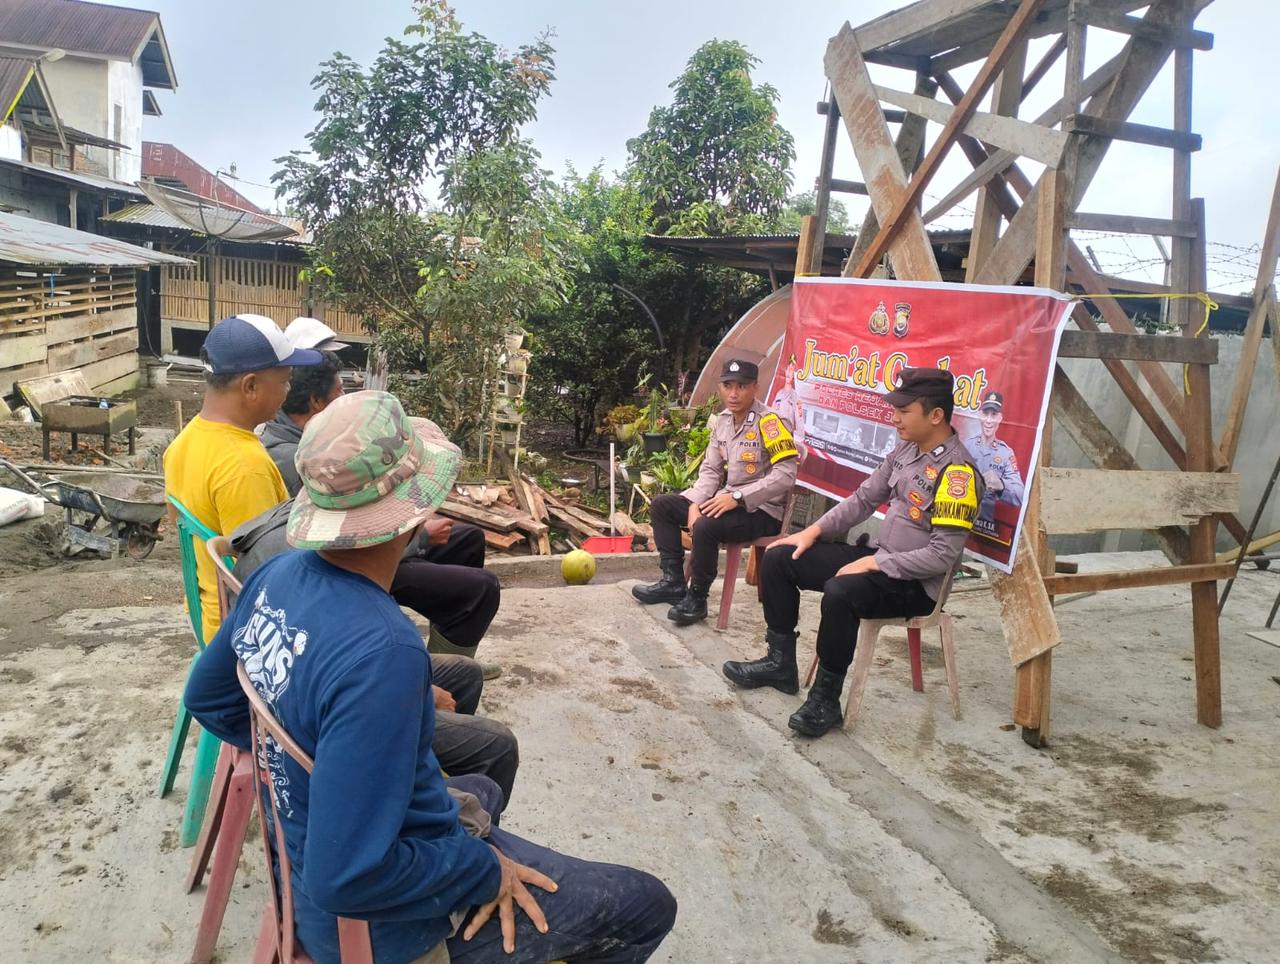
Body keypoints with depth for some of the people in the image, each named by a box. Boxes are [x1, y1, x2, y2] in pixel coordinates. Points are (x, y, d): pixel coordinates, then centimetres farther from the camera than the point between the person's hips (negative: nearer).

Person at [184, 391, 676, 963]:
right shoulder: (379, 651, -37)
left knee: (479, 790, 35)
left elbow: (208, 697, 7)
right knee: (646, 909, 2)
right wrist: (485, 871, -19)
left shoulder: (280, 575, -10)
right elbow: (347, 877, -35)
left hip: (308, 837, 8)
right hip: (378, 915, -8)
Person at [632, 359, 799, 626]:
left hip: (762, 510, -9)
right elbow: (711, 470, 8)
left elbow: (786, 474, -26)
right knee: (661, 506, 5)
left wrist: (737, 497, -27)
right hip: (726, 500, 9)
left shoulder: (769, 422, -19)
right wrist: (695, 503, -10)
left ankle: (697, 598, -11)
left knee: (705, 527, -33)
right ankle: (674, 582, 7)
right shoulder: (721, 421, 5)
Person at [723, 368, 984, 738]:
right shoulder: (906, 450, 5)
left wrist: (874, 563, -22)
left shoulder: (956, 471, -20)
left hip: (915, 583, -9)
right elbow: (863, 499, 13)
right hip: (878, 560, 9)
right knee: (779, 559, 2)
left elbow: (943, 556, -24)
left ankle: (825, 699, -18)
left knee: (840, 592, -38)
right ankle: (781, 662, 11)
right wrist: (814, 531, 2)